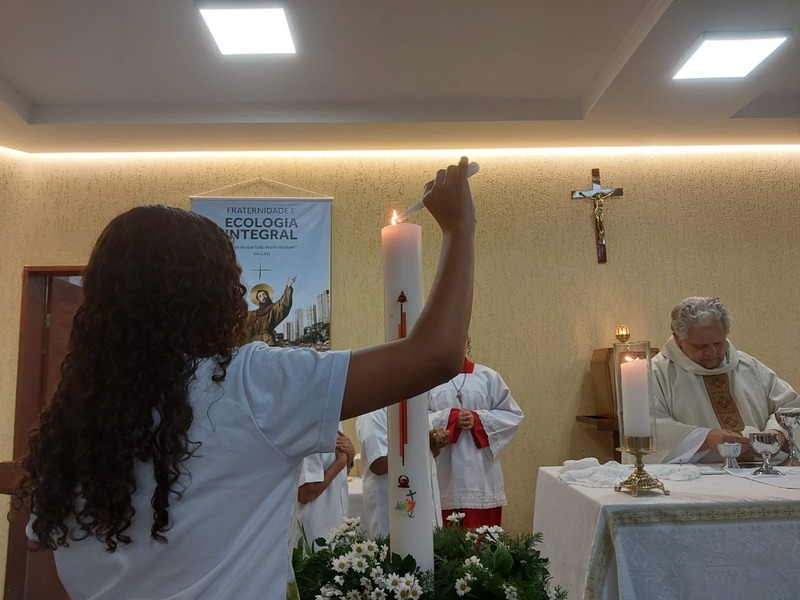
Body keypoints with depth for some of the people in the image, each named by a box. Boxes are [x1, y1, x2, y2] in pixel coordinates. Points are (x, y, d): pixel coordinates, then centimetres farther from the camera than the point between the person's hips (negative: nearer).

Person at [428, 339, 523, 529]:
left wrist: (478, 419, -9)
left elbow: (512, 414, 5)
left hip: (481, 470, 1)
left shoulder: (488, 377, 6)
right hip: (444, 470, 0)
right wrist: (449, 418, -16)